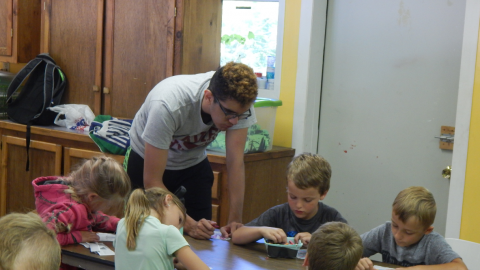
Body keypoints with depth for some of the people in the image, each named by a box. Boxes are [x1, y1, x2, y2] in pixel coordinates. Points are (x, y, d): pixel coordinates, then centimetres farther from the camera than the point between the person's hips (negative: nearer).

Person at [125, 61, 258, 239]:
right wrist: (188, 224, -40)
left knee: (204, 235, -8)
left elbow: (235, 162, -21)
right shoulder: (168, 106, -39)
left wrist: (235, 220, -26)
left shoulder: (239, 102, -27)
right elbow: (152, 181, -33)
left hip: (193, 163, 3)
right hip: (146, 162, -3)